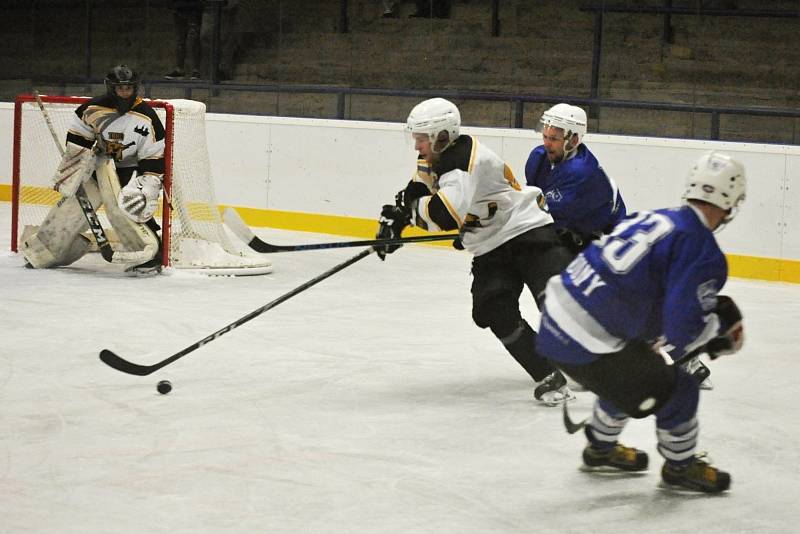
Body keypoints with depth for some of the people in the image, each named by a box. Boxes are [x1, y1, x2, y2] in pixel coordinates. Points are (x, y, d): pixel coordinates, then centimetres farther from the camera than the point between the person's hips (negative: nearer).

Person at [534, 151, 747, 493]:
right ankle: (680, 467, 30)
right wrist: (720, 326, 1)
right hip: (587, 347, -9)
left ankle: (601, 449, 52)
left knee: (629, 374, 34)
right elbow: (682, 330, -18)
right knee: (676, 392, 9)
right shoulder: (703, 252, -14)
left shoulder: (654, 219, 11)